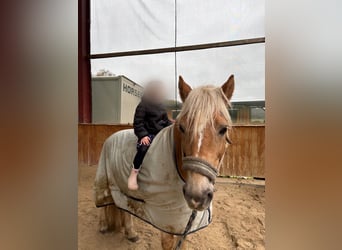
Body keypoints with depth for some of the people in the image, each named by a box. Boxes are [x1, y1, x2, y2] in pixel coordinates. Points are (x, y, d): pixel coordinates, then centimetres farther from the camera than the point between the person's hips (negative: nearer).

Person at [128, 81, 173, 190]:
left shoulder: (161, 106, 15)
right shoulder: (143, 105, -5)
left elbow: (166, 121, 22)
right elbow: (138, 123, -9)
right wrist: (143, 135, -22)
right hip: (148, 135, -7)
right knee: (143, 148, -35)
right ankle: (133, 174, -18)